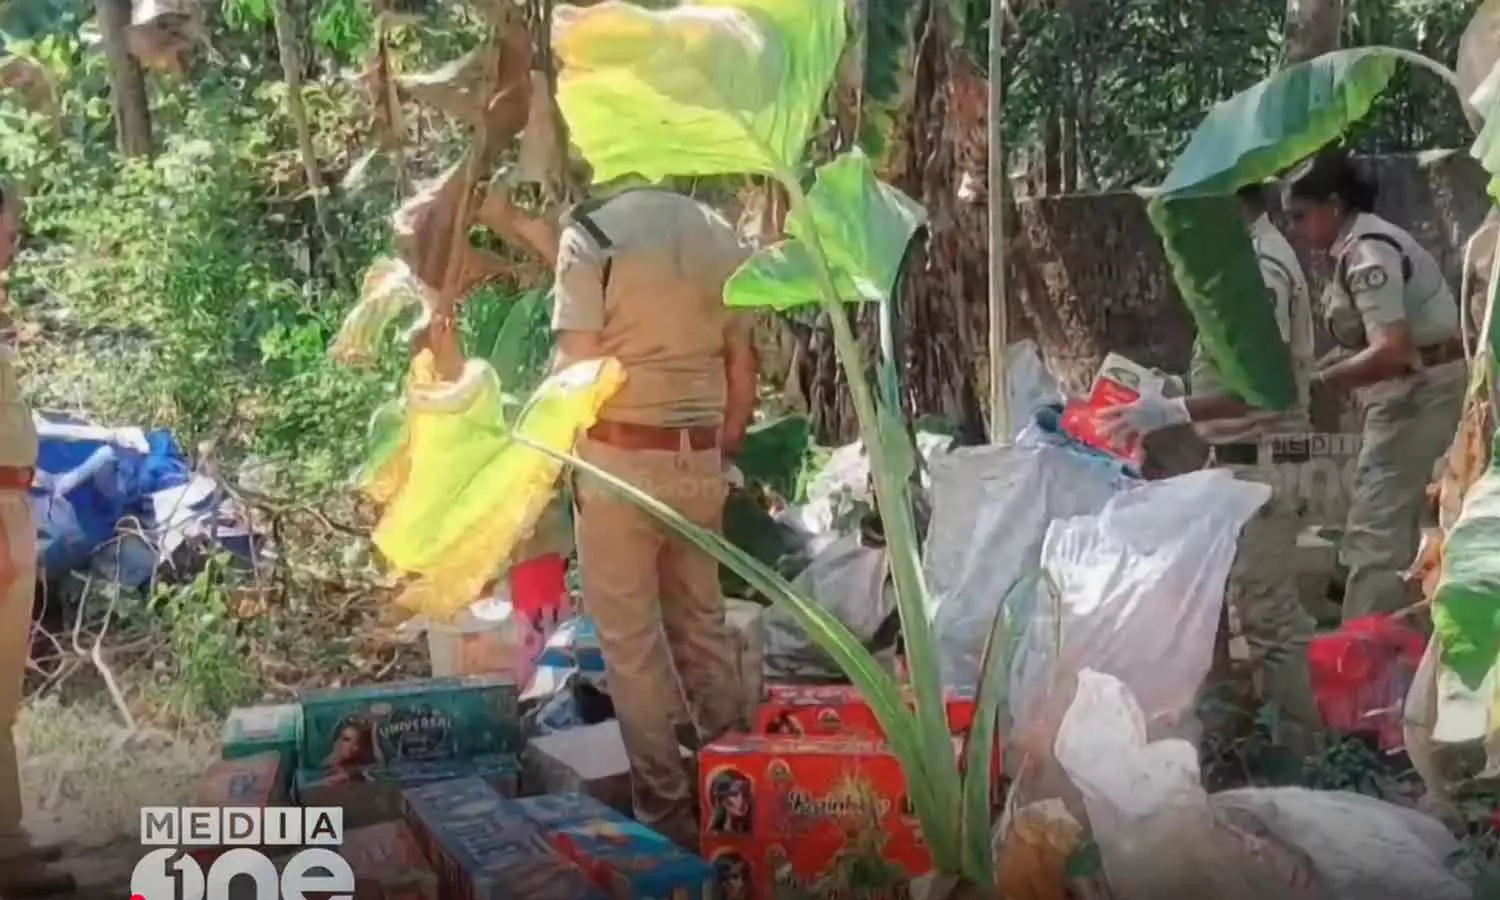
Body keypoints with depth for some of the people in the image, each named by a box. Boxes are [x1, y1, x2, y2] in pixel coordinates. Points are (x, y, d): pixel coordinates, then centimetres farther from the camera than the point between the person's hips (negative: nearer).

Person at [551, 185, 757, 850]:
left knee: (630, 640, 5)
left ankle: (666, 811, 9)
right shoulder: (720, 236, 5)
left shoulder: (589, 234, -10)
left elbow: (578, 369, -15)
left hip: (619, 460, -5)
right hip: (699, 461, 5)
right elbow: (743, 372, 8)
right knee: (704, 626, 16)